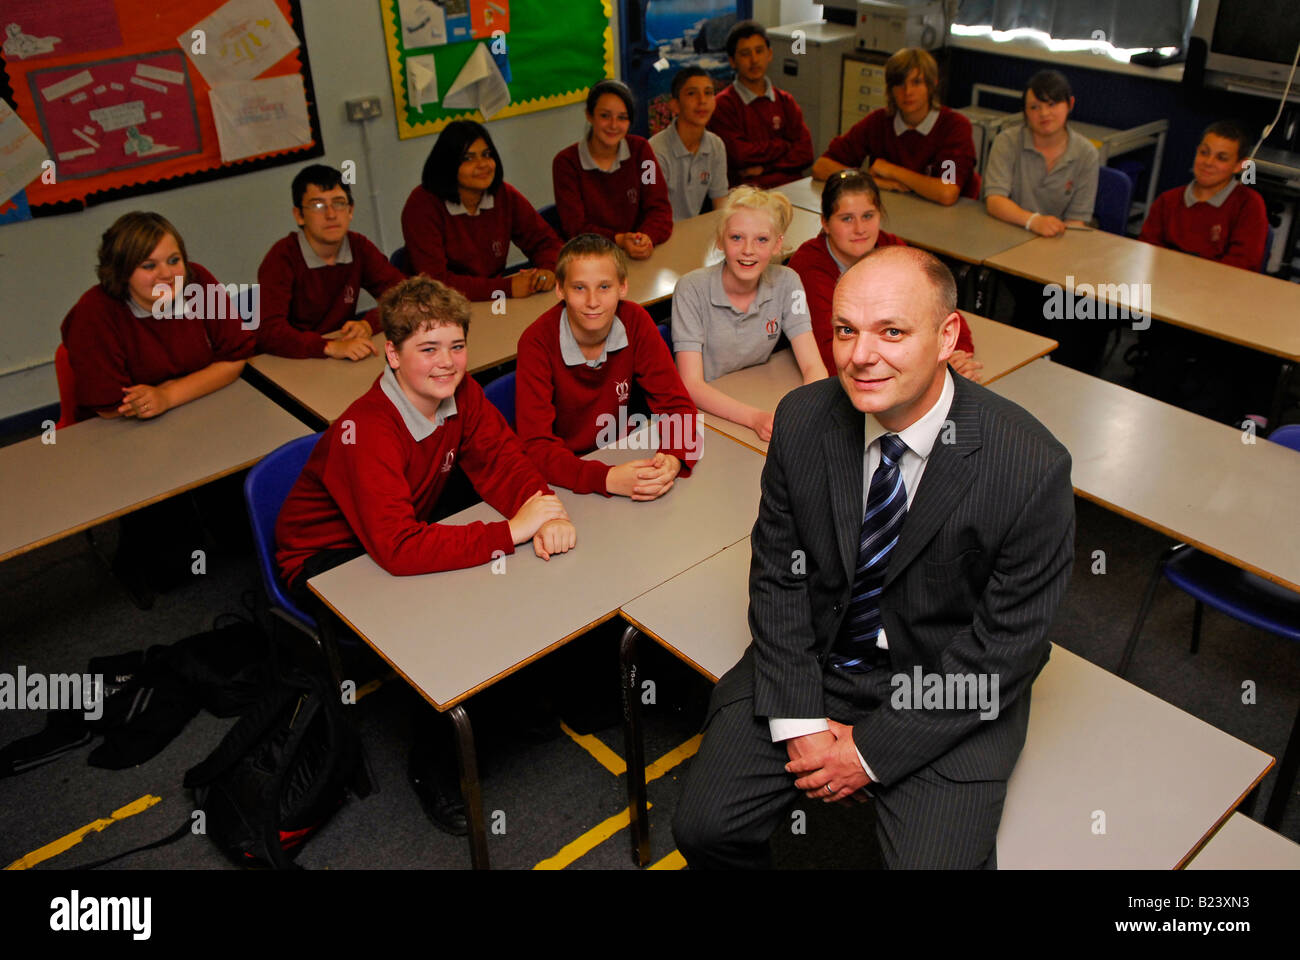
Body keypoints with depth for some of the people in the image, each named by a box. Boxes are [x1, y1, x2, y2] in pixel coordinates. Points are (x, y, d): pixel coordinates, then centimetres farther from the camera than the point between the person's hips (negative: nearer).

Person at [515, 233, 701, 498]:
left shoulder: (635, 322, -11)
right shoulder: (538, 342, -20)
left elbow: (677, 404, -9)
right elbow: (536, 445, -24)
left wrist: (672, 461, -31)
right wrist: (607, 478, -40)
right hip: (558, 475, -3)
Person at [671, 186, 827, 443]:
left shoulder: (786, 283, -6)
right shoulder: (692, 289, -15)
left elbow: (813, 367, -8)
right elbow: (691, 385, -21)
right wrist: (755, 418, -35)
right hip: (706, 409, -3)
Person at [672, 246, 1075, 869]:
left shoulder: (1033, 468, -22)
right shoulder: (802, 420, -10)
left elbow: (1005, 647, -15)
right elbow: (778, 574, -2)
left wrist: (873, 751, -13)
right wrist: (798, 722, -10)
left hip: (946, 689, -2)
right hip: (812, 660, 3)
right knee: (704, 827, -6)